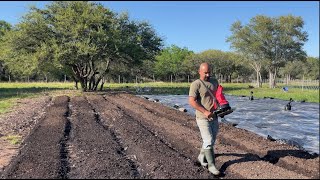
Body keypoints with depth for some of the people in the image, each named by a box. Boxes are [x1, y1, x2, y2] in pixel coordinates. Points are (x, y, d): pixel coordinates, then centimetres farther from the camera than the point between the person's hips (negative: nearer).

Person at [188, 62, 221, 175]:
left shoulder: (214, 81, 9)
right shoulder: (196, 84, -12)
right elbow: (191, 101, -18)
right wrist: (205, 112, -23)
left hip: (214, 117, 7)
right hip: (203, 118, -7)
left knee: (211, 141, 17)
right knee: (208, 141, -5)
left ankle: (201, 157, 38)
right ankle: (211, 165, 8)